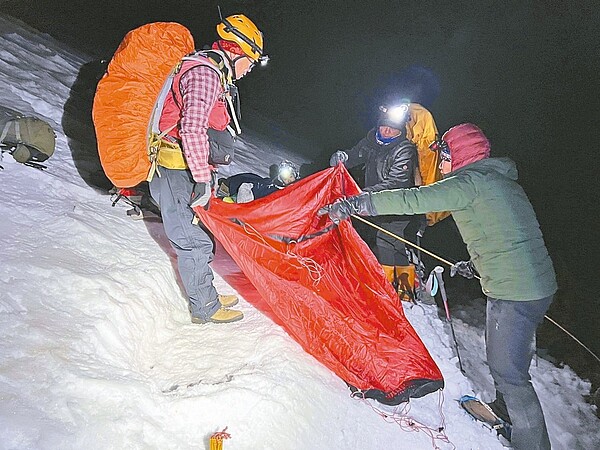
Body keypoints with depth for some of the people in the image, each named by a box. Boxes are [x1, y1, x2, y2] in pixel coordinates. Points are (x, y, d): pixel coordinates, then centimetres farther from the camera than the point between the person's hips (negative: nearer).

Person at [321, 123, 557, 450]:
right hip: (537, 284, 10)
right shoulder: (502, 181, 16)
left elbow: (413, 200, -25)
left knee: (506, 370, 2)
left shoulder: (470, 181, -14)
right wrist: (476, 263, 29)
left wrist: (355, 204, -23)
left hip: (513, 291, -10)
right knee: (502, 352, 27)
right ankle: (506, 409, 48)